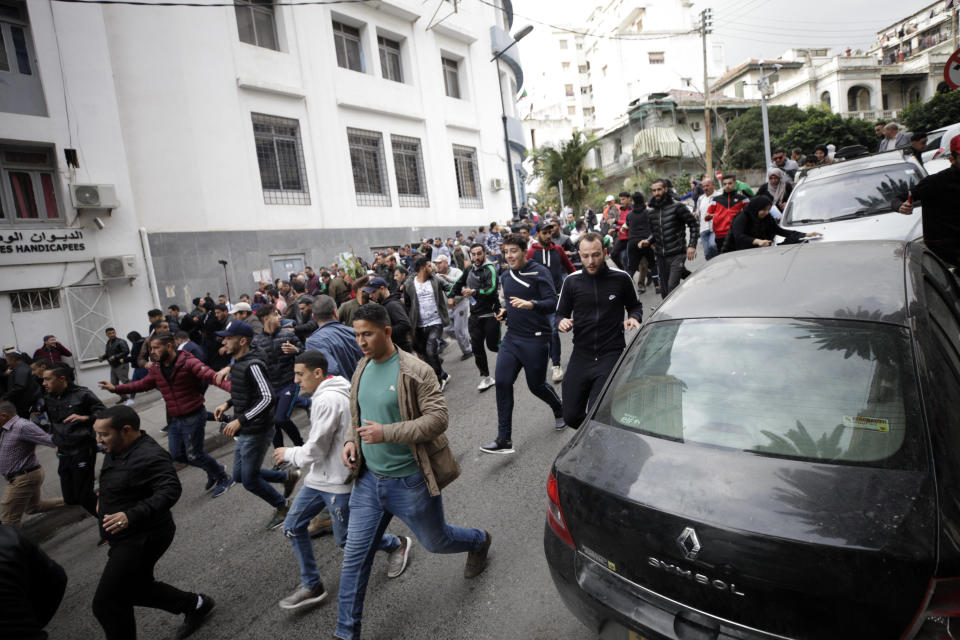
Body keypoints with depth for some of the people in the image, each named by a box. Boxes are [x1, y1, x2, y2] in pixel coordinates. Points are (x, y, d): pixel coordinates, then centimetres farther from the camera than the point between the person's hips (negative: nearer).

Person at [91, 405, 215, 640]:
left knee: (106, 604, -3)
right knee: (137, 589, 22)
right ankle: (197, 605, 36)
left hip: (142, 539, -10)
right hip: (128, 538, 10)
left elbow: (170, 491, -37)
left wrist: (132, 516, -46)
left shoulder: (149, 456, -26)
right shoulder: (116, 451, 5)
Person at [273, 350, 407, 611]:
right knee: (292, 526, 12)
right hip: (319, 477, 10)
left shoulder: (327, 400, -26)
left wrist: (288, 453, -4)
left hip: (337, 482, -10)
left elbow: (314, 451, -22)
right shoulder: (335, 392, 6)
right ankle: (311, 586, 27)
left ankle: (397, 545, 30)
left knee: (345, 538, 8)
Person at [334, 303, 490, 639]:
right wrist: (350, 440, -3)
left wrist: (386, 433, -28)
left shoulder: (415, 371, -19)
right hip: (369, 479, 6)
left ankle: (479, 542, 49)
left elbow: (438, 418, -23)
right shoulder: (362, 370, 3)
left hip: (410, 481, -5)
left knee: (436, 542, 17)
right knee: (354, 556, 9)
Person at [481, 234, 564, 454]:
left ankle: (559, 410, 42)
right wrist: (505, 313, 7)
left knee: (536, 385, 6)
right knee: (502, 381, -7)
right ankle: (504, 440, -1)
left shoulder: (539, 272, -10)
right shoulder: (507, 277, 13)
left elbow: (553, 303, -19)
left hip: (535, 339, -6)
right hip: (512, 337, 6)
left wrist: (531, 304, -37)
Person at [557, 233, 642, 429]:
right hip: (581, 355, 3)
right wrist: (563, 322, -10)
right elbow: (561, 312, 13)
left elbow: (635, 306, 16)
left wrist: (634, 318, -6)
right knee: (571, 416, 6)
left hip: (612, 355, -2)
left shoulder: (621, 278, 0)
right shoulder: (572, 281, 4)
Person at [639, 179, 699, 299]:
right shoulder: (652, 212, 12)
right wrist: (648, 241, 1)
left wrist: (692, 245, -9)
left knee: (672, 286, -17)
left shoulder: (677, 207, -5)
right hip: (660, 256, 6)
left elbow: (694, 224, -1)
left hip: (676, 254, -5)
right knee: (664, 291, 10)